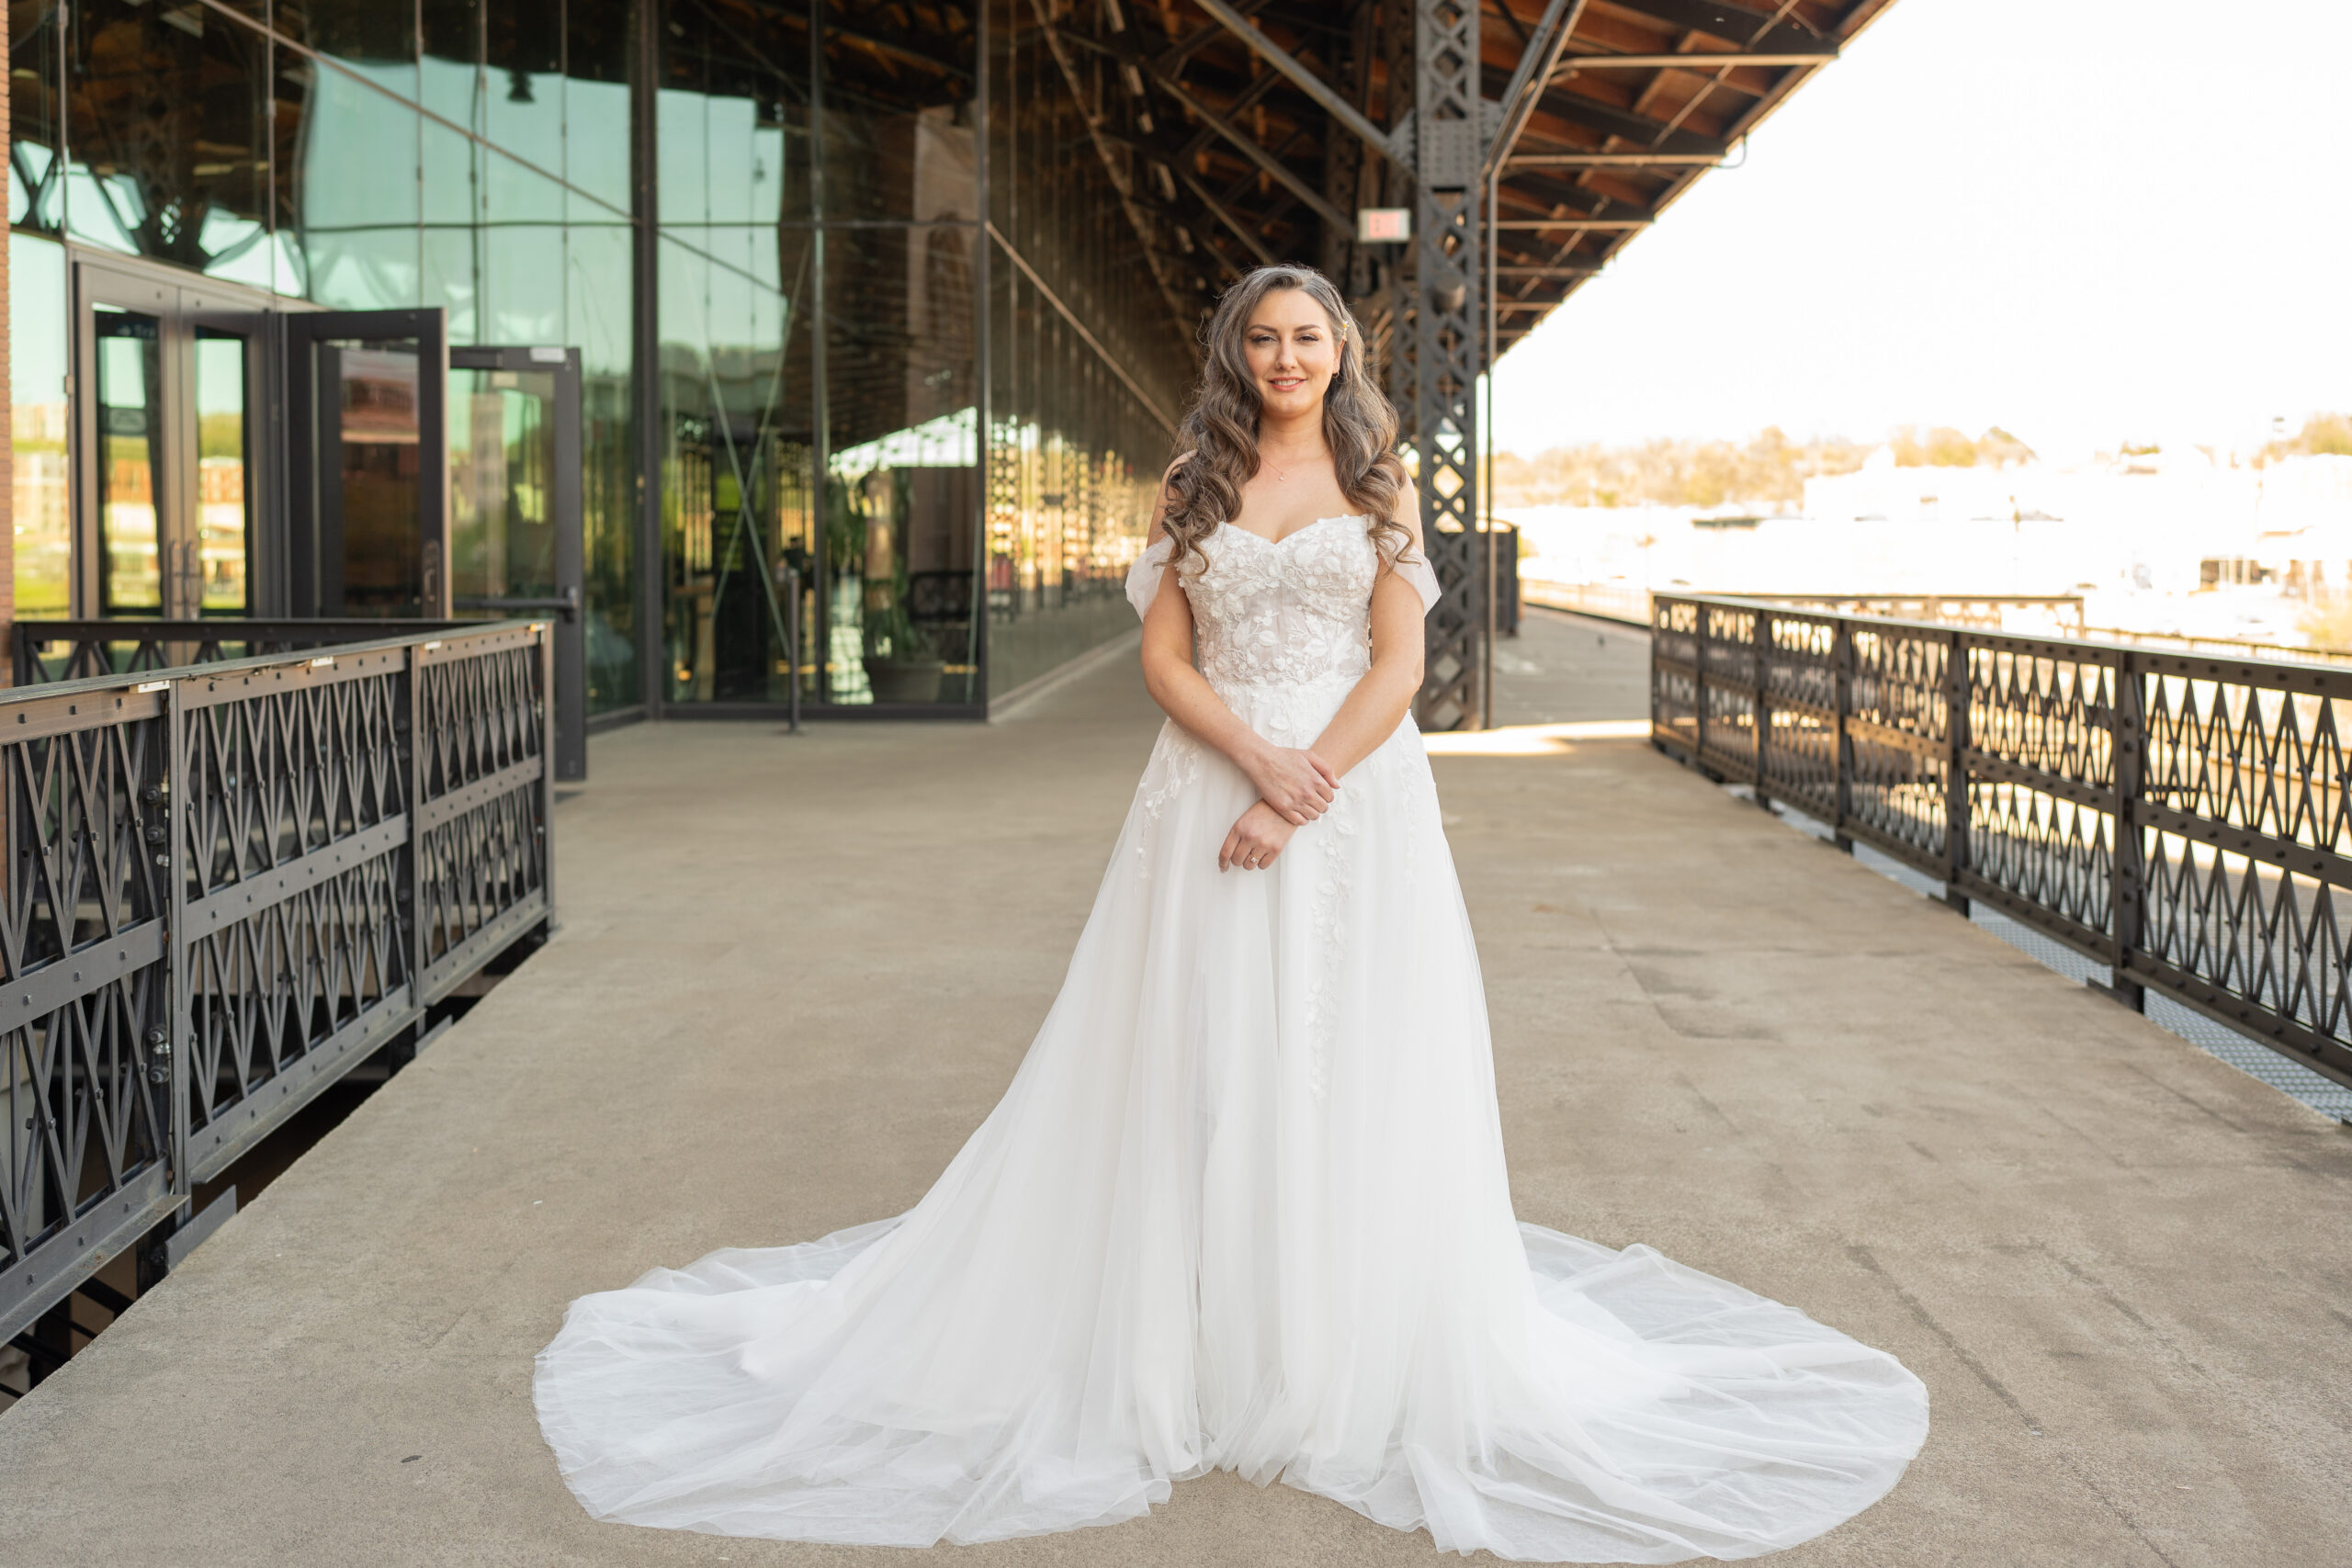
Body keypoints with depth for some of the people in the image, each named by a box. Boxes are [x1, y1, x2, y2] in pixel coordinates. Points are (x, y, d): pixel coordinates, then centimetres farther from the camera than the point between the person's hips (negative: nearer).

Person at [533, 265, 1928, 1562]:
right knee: (1199, 1063, 1)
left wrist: (1298, 797, -13)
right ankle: (1193, 1347, 13)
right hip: (1212, 792, 1)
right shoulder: (1199, 486, 9)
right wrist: (1256, 757, -13)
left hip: (1359, 800, -1)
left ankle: (1349, 1362, 13)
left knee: (1349, 1064, 0)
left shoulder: (1381, 485, 5)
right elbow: (1164, 658, 3)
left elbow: (1398, 670, -2)